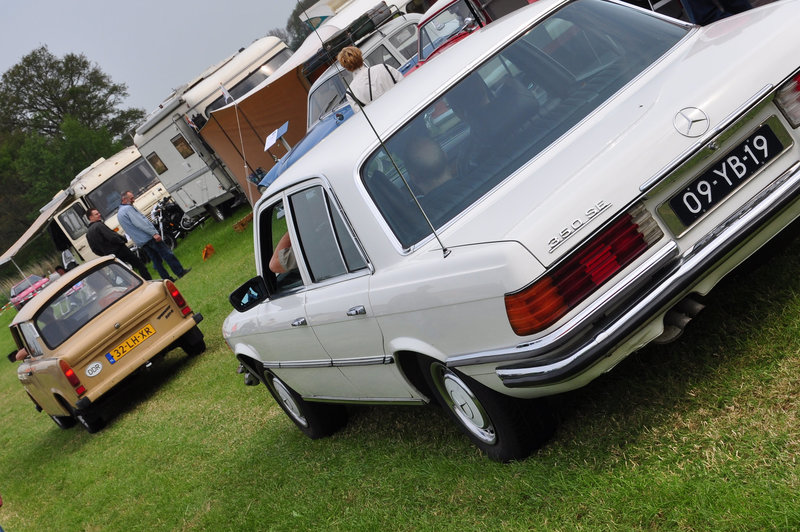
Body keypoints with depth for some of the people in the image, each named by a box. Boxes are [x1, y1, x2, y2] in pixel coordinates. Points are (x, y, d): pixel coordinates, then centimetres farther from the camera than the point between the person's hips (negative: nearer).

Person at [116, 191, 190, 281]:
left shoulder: (119, 214, 20)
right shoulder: (128, 208, -12)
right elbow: (140, 222, -20)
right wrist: (154, 233, -23)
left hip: (140, 242, 9)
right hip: (148, 238, -9)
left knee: (156, 260, 11)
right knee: (168, 254, -3)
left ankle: (168, 279, 10)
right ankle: (180, 272, -1)